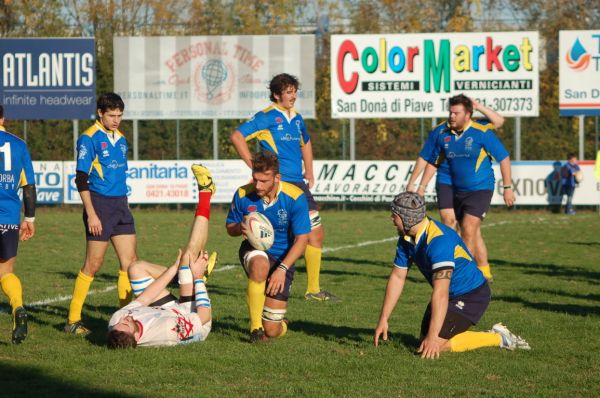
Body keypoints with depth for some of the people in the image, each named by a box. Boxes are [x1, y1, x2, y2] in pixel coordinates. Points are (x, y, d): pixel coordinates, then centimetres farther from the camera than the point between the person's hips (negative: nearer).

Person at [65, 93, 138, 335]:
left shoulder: (120, 139, 14)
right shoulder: (89, 139, -9)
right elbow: (81, 179, -13)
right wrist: (91, 214, -18)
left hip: (120, 205, 7)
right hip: (100, 204, -7)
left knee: (130, 261, 2)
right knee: (93, 264, -3)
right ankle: (73, 320, 5)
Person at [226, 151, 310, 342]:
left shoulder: (294, 197, -19)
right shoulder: (243, 195, -13)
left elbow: (302, 239, -15)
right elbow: (230, 227, 3)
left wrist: (282, 269, -26)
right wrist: (240, 228, -22)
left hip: (283, 258, -1)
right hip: (254, 251, 1)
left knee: (272, 331, -5)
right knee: (260, 265, -42)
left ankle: (281, 323, 36)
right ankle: (255, 326, -26)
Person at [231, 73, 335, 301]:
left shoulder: (297, 118, 16)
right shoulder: (267, 117, -6)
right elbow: (237, 137, -11)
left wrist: (309, 172, 24)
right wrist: (255, 167, -12)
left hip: (298, 184, 8)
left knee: (316, 233, 6)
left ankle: (313, 289, 15)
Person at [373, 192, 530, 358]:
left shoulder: (438, 240, -33)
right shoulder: (406, 238, -3)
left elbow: (440, 293, -38)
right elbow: (397, 277, 5)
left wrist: (433, 337, -41)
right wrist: (383, 319, 2)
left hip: (471, 295, -10)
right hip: (452, 295, 10)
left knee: (434, 346, -18)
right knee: (425, 341, 9)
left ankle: (498, 338, -5)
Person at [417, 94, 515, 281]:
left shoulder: (482, 133, -12)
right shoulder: (444, 136, 3)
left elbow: (504, 158, -9)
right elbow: (432, 163, 17)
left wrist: (507, 187, -11)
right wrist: (422, 187, 13)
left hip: (480, 190, -6)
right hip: (458, 192, 6)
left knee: (468, 231, -15)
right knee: (473, 234, 12)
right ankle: (484, 272, 23)